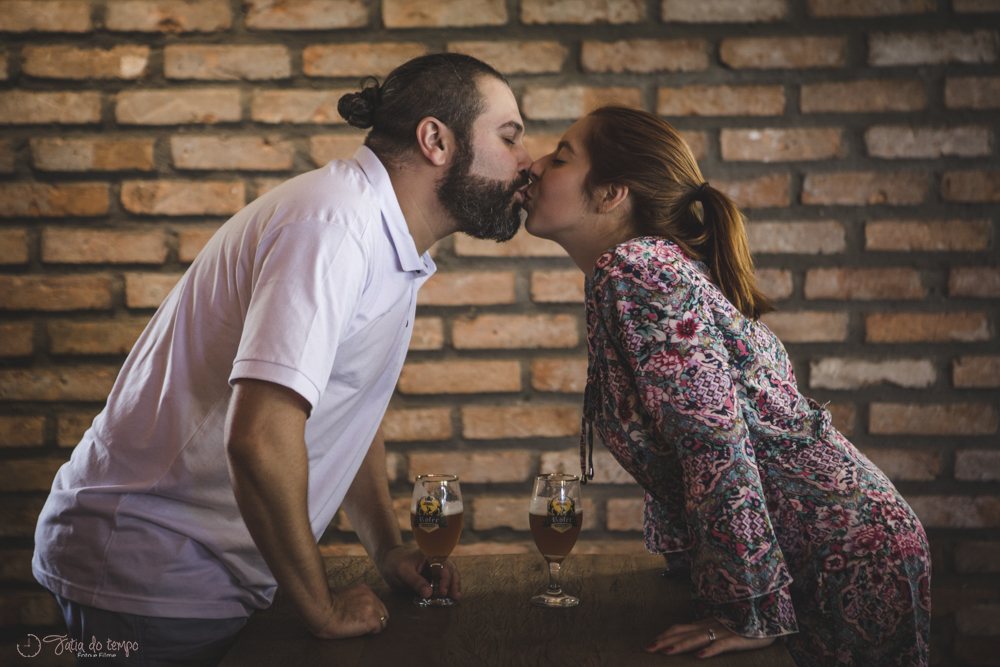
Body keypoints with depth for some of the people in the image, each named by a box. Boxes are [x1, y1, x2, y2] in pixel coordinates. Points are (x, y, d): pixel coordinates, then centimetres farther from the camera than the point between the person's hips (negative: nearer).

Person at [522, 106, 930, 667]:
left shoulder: (634, 270, -21)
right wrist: (683, 557, 19)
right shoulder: (656, 263, 7)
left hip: (848, 563, -9)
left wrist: (751, 616, -21)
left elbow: (715, 438, -26)